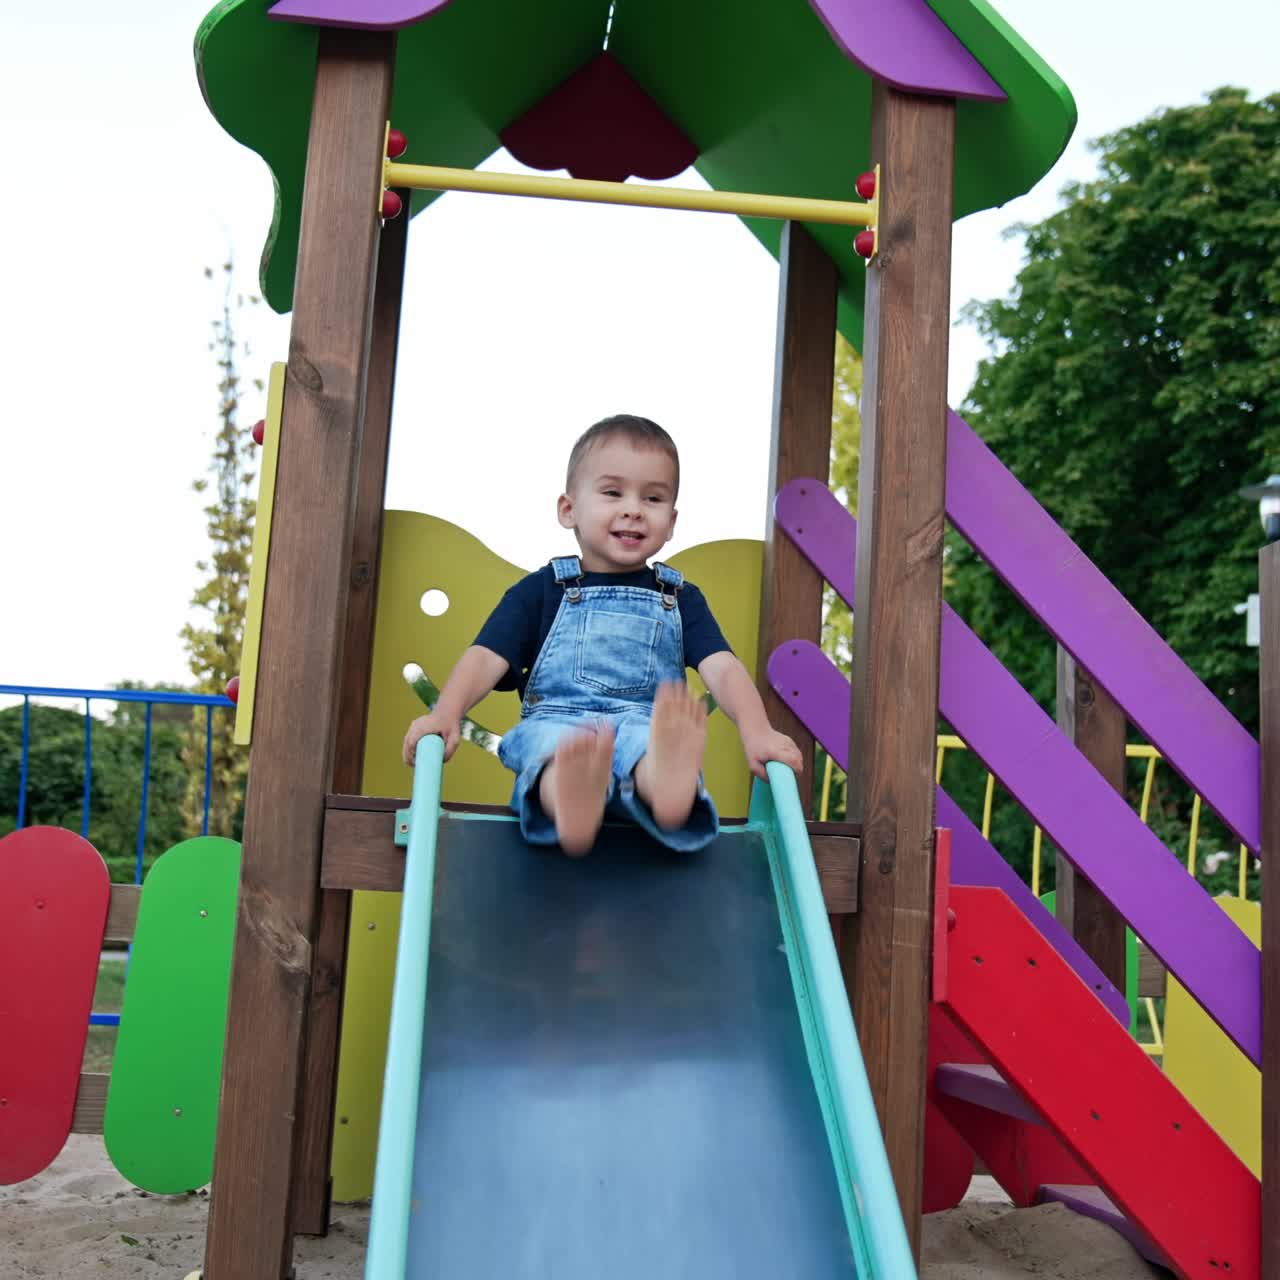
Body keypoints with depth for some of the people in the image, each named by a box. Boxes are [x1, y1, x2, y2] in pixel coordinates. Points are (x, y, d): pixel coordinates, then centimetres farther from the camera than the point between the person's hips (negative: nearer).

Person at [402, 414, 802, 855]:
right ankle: (569, 798, -72)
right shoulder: (541, 591, 17)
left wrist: (756, 732, -15)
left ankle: (667, 782, -71)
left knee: (660, 737, -37)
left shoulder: (680, 599, 21)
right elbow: (487, 657, 5)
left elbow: (722, 669, 6)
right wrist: (446, 713, -16)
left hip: (646, 725, 1)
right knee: (552, 740, -38)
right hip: (556, 722, 0)